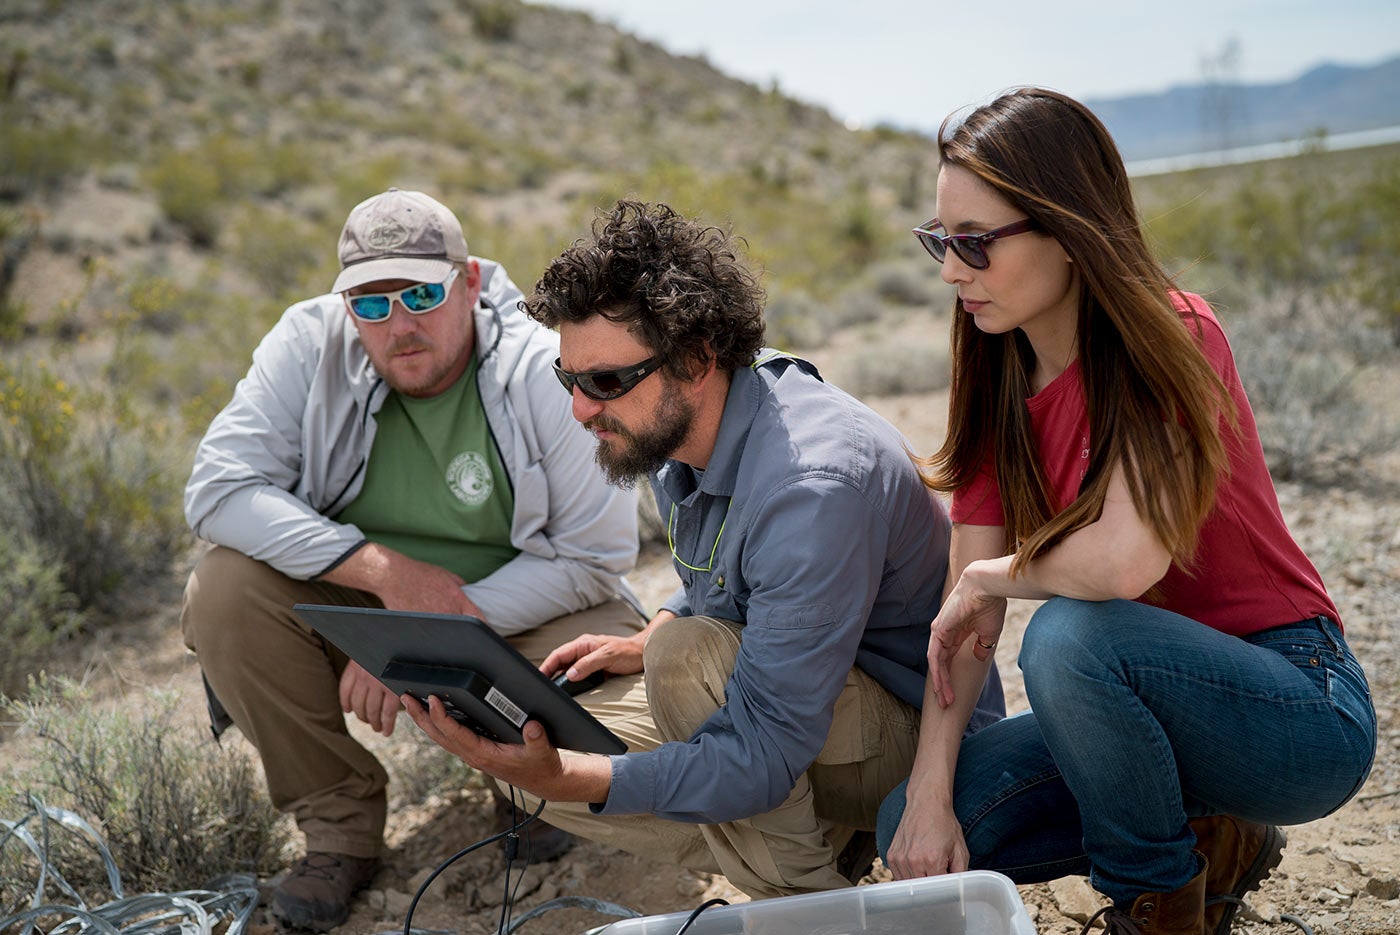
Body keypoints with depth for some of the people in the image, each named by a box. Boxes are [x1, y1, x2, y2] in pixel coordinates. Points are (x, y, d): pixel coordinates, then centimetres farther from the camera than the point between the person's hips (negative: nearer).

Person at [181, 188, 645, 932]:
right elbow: (219, 489, -20)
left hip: (518, 613, -2)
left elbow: (593, 555, -19)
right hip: (349, 609, 2)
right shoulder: (310, 343, -12)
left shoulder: (544, 373, -19)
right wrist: (384, 571, -29)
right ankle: (339, 823, -3)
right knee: (223, 589, -23)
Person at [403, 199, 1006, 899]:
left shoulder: (812, 488, -33)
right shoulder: (671, 428, -5)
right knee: (543, 760, -1)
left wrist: (564, 780, -38)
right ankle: (829, 839, 3)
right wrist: (643, 648, 0)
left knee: (691, 656, -33)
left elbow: (765, 757, -33)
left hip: (916, 726, -9)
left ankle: (803, 891, -11)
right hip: (782, 688, 9)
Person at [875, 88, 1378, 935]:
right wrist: (931, 792, -15)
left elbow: (1126, 558, -35)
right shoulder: (999, 384, 1)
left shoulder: (1170, 338, -20)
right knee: (913, 832, -7)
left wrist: (991, 577, -16)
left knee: (1070, 634, -34)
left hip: (1307, 708, -7)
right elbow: (967, 606, -5)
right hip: (1150, 699, 7)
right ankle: (1212, 846, 11)